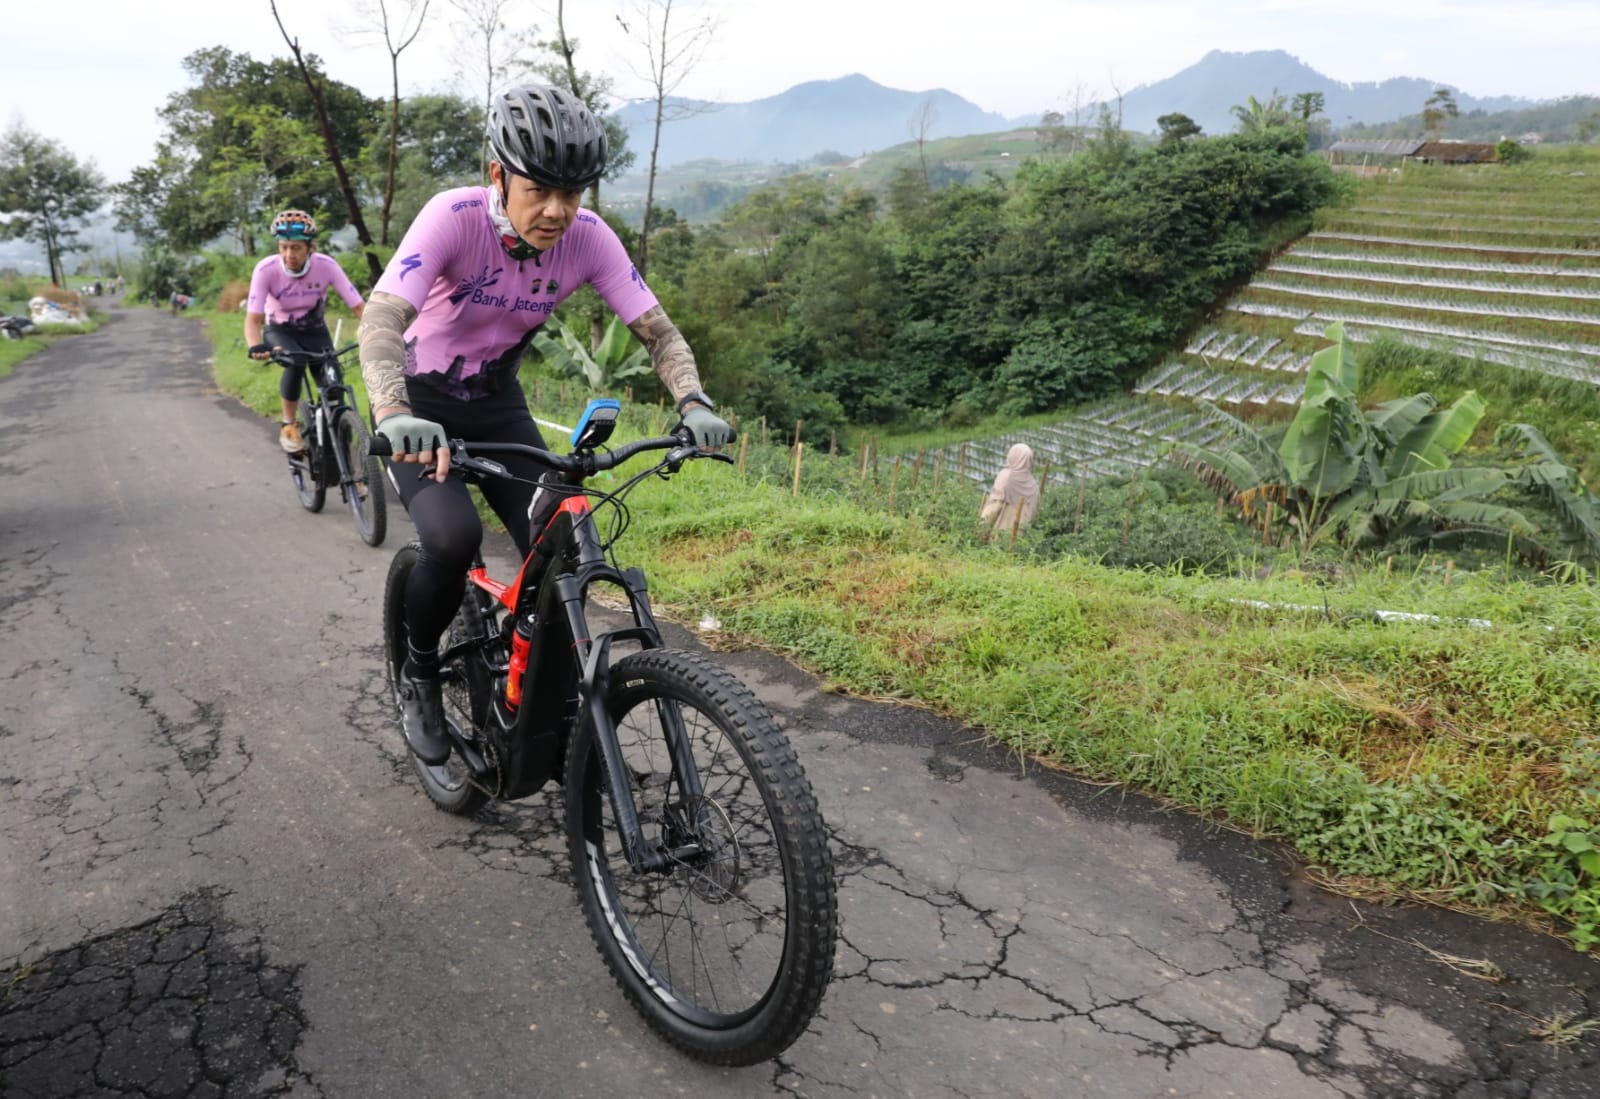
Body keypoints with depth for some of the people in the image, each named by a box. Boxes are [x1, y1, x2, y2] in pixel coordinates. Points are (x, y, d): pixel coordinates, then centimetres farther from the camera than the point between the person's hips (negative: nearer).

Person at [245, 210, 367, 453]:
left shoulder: (326, 266, -26)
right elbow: (253, 319, -28)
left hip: (314, 330, 2)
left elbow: (358, 307, -25)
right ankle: (289, 425, -14)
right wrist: (256, 347, -49)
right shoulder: (266, 270, -27)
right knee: (295, 361, -33)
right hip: (279, 330, -1)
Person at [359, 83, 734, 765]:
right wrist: (393, 416, -56)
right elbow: (382, 319, -38)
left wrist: (693, 402, -36)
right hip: (420, 407, -3)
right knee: (453, 536, -29)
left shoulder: (587, 236, -17)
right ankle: (419, 675, 1)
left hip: (497, 406, 4)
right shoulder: (454, 217, -27)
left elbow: (657, 329, -16)